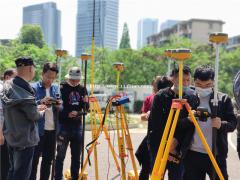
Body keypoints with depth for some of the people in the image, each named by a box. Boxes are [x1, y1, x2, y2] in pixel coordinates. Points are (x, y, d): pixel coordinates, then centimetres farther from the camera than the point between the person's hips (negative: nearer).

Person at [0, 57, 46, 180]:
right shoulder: (24, 90, -25)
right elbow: (33, 115, -17)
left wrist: (36, 108, 10)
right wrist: (39, 112, 4)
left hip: (11, 136, 9)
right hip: (25, 138, -8)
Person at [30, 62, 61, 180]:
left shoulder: (56, 89, 10)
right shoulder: (33, 88, -6)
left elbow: (60, 109, 14)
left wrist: (59, 106, -9)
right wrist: (41, 102, -26)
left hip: (52, 129, 5)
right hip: (37, 130, -5)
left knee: (48, 158, 13)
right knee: (34, 159, 1)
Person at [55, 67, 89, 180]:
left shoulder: (82, 89, 9)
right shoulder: (62, 88, -5)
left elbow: (86, 108, 13)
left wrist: (82, 108, -7)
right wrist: (67, 114, -22)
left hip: (78, 125, 4)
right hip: (64, 125, -4)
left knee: (76, 155, 10)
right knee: (61, 155, -2)